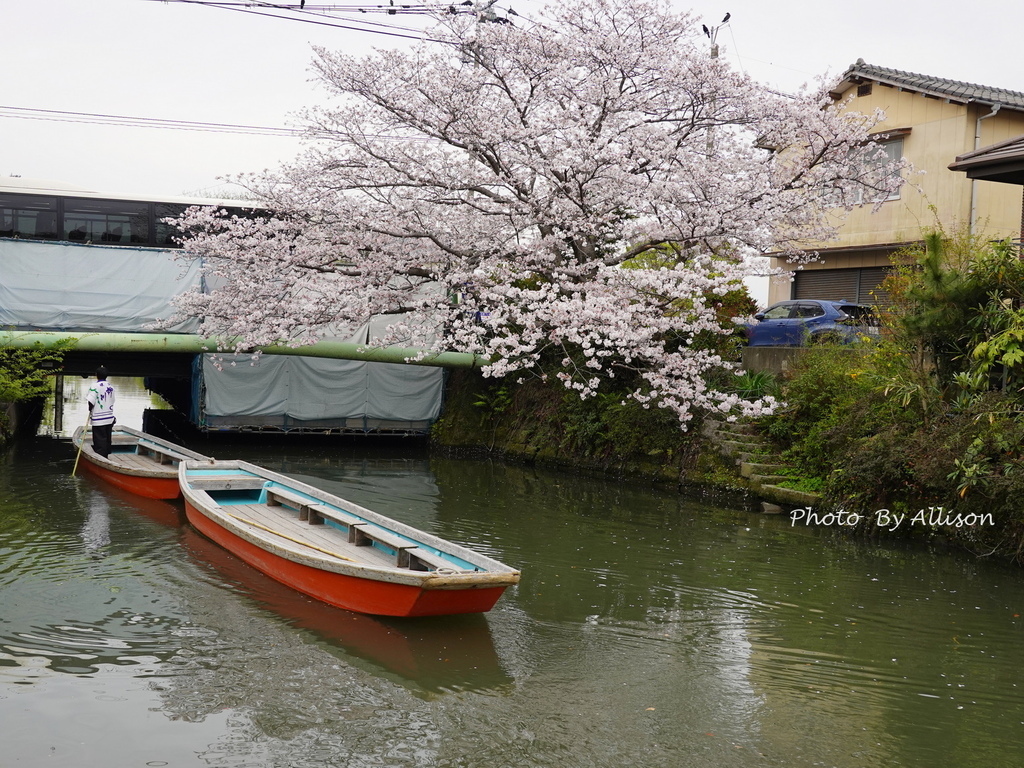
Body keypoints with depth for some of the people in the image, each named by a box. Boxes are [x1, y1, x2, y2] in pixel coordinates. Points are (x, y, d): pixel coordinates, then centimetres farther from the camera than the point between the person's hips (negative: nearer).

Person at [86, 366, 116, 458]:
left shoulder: (95, 387, -13)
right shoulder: (111, 387, 7)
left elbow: (91, 402, -16)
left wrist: (90, 412, 2)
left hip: (98, 420, -6)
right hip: (110, 418, 6)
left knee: (100, 441, -4)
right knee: (107, 440, 12)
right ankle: (105, 457, 18)